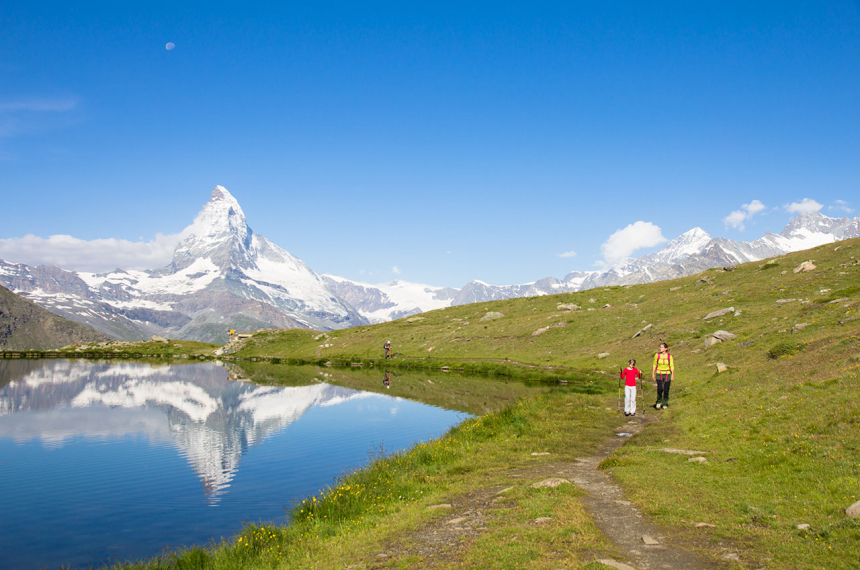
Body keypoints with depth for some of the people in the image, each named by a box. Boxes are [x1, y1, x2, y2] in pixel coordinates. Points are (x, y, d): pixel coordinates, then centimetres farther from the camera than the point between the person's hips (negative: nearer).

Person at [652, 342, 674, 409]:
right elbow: (655, 365, 6)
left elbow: (672, 366, 0)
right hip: (659, 374, 0)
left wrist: (672, 375, -7)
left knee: (666, 390, 2)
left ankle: (665, 404, 19)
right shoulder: (657, 355, -2)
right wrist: (653, 374, 5)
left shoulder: (669, 356, -4)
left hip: (667, 374, 0)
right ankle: (659, 402, 8)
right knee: (660, 389, -15)